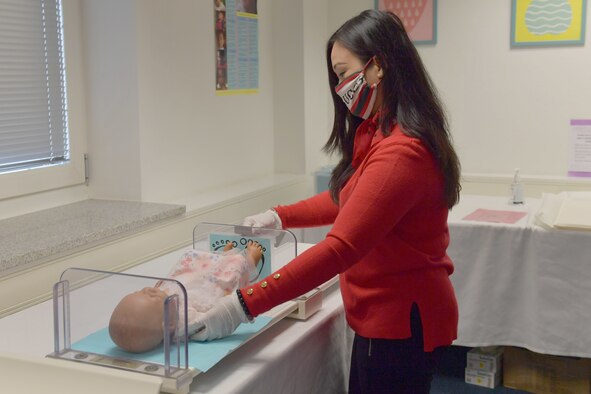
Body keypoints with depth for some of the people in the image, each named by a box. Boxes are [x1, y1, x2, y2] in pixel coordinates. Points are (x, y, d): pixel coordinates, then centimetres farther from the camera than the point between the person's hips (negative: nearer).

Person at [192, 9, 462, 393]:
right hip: (386, 314, 9)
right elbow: (347, 200, 20)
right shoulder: (378, 135, 7)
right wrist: (281, 216, 13)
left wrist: (244, 305, -28)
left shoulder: (400, 153, -26)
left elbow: (340, 249, -30)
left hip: (401, 321, -9)